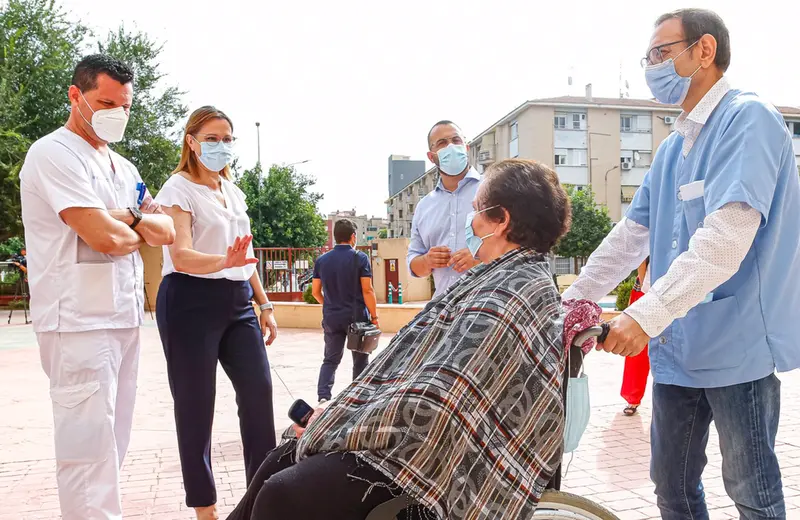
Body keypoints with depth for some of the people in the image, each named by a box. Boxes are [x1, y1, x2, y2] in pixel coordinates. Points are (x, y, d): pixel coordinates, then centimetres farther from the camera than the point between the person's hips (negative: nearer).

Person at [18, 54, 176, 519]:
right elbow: (105, 238, -20)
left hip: (124, 317, 8)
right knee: (89, 448, -5)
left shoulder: (121, 166, 17)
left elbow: (167, 232, 9)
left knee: (112, 443, 13)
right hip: (79, 322, -8)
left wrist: (126, 217, -9)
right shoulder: (54, 154, -8)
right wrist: (142, 230, 1)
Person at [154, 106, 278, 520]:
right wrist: (223, 261, -38)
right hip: (191, 303, -6)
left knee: (258, 390, 1)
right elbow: (181, 256, -19)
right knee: (196, 405, 1)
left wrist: (264, 304, 16)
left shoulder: (233, 191, 15)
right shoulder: (179, 189, -6)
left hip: (237, 303, 6)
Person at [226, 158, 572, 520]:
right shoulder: (511, 280, 14)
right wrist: (338, 415, 10)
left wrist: (338, 425, -11)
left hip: (431, 464, -10)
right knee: (278, 464, 11)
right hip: (415, 439, 10)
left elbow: (427, 407, -27)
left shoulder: (510, 296, -20)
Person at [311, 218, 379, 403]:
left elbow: (315, 291, 8)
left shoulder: (322, 260, 4)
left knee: (330, 360, 11)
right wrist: (374, 317, -5)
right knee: (360, 360, 11)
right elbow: (367, 290, -12)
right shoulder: (360, 258, -8)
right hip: (357, 317, -3)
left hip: (332, 318, 3)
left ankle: (323, 397, -4)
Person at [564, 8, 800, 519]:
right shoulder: (672, 148, 14)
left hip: (737, 346, -7)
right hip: (679, 345, 8)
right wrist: (572, 299, 8)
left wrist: (646, 315, -29)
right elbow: (630, 235, 14)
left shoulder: (748, 119, -11)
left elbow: (726, 236, -24)